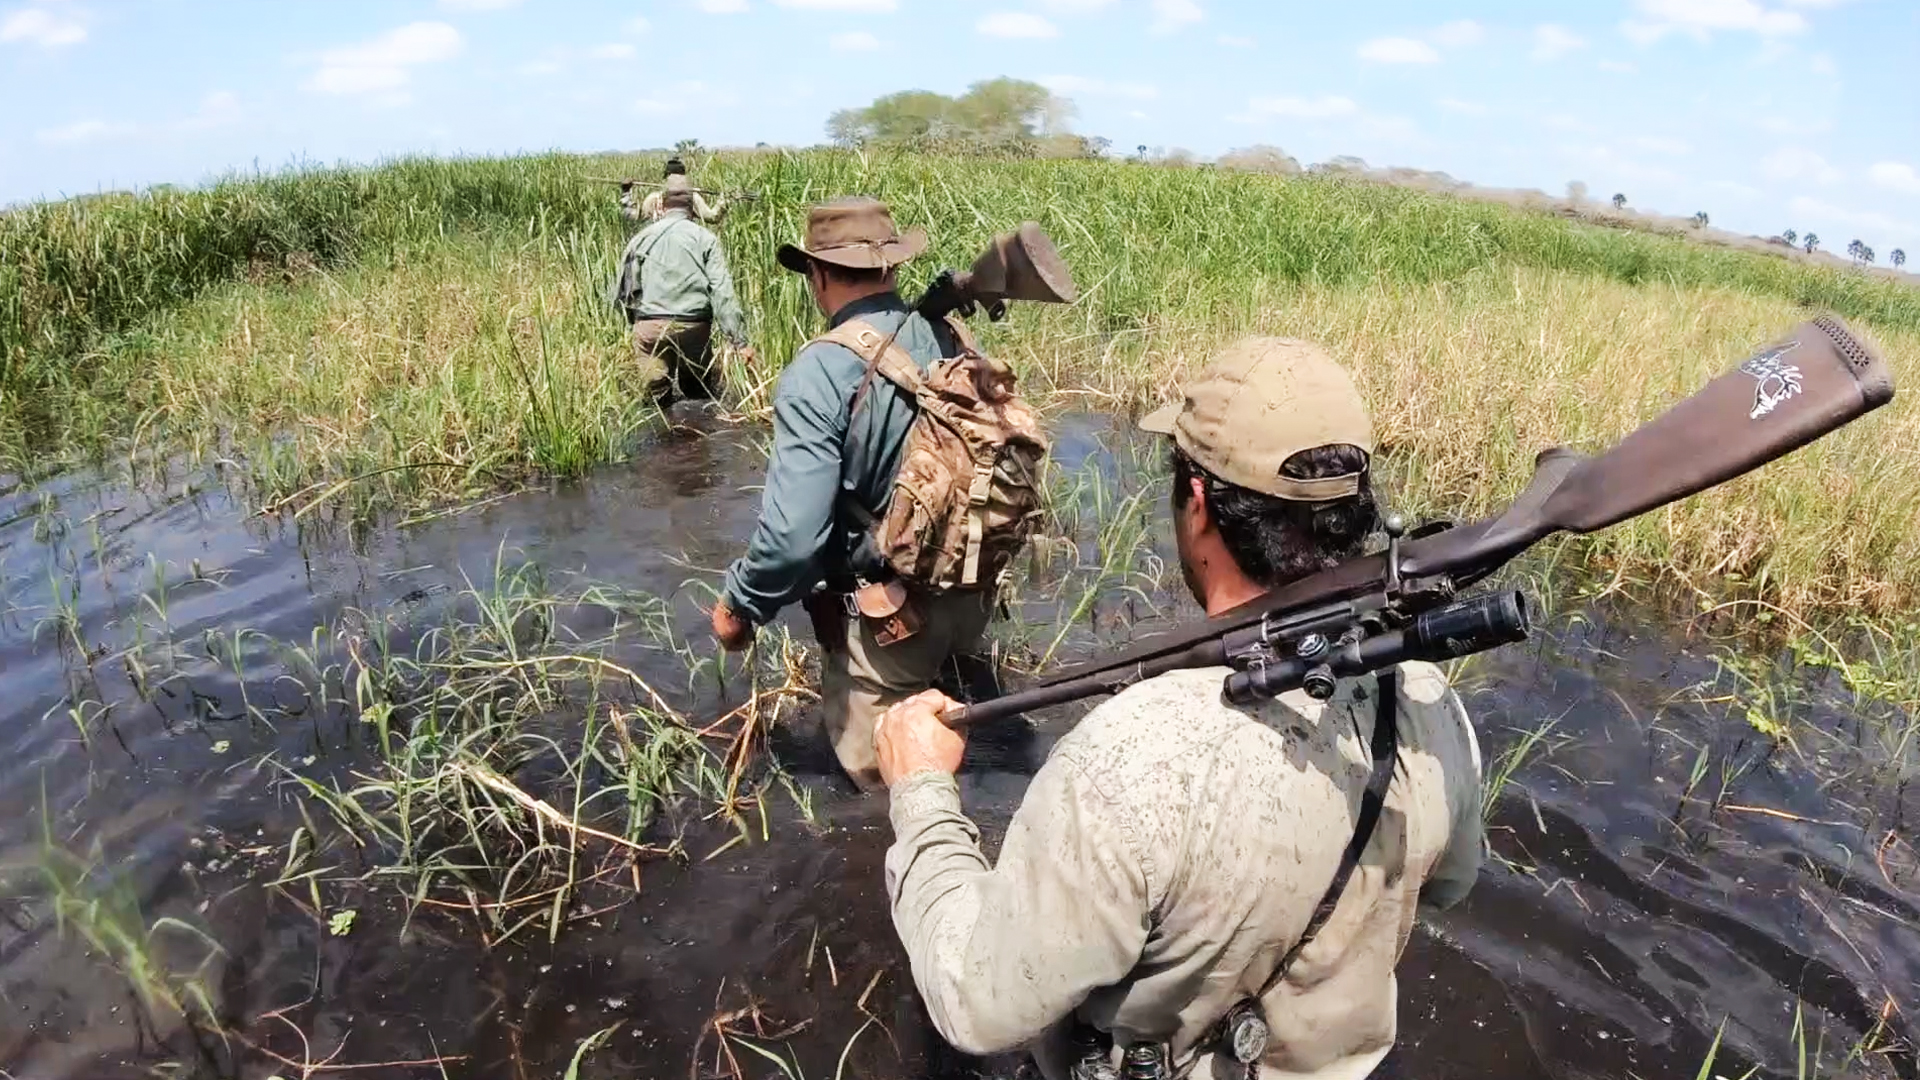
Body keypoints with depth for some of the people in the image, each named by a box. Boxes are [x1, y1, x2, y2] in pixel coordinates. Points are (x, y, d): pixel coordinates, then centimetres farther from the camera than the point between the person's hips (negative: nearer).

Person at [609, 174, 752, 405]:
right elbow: (723, 292, -6)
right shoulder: (705, 238, 3)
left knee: (656, 400, 7)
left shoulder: (642, 237, 9)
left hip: (649, 327, 1)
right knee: (699, 399, 13)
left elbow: (621, 293, 9)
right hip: (693, 329, -1)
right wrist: (740, 341, -8)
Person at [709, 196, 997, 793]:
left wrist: (739, 605, -8)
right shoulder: (953, 342, -4)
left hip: (886, 617, -6)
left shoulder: (820, 371, -22)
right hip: (973, 597, 6)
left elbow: (793, 533, -26)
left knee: (883, 782, 16)